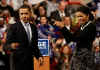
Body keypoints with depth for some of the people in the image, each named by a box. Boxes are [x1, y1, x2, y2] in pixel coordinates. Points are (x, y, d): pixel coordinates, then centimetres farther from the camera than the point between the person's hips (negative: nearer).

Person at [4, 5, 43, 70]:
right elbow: (6, 45, -10)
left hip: (29, 61, 5)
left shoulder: (33, 27, 12)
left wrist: (39, 56, 5)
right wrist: (11, 46, -32)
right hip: (17, 62, -5)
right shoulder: (13, 27, -6)